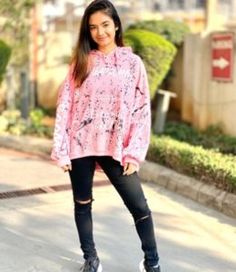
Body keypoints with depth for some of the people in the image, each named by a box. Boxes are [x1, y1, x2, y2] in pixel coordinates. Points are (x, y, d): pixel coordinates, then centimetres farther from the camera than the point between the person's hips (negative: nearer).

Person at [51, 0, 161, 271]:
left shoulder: (132, 62, 2)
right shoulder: (81, 61, 5)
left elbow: (142, 109, 0)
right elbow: (65, 104, 2)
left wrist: (134, 152, -7)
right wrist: (61, 149, -4)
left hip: (116, 148, -1)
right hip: (81, 145, 2)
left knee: (139, 207, -2)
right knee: (83, 204, 10)